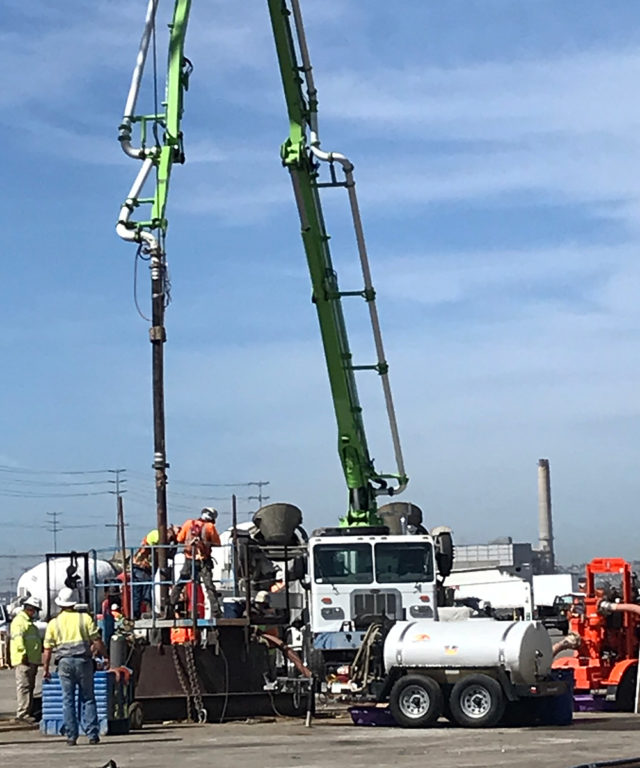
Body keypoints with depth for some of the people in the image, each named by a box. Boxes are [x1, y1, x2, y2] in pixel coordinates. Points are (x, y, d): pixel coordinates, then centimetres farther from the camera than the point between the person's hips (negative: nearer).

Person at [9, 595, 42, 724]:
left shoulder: (29, 622, 25)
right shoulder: (19, 621, -9)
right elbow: (18, 638, -20)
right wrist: (23, 653, -24)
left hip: (32, 660, 11)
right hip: (24, 660, -11)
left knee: (30, 687, 13)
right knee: (24, 686, -13)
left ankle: (28, 712, 19)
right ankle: (22, 713, -15)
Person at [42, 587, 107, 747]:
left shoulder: (54, 623, 7)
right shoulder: (85, 618, 4)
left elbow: (47, 649, 6)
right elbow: (97, 642, -1)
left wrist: (46, 670, 13)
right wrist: (106, 657, 8)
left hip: (64, 662, 1)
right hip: (83, 661, -1)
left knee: (68, 700, 6)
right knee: (88, 699, 6)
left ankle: (71, 736, 4)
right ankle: (93, 734, 2)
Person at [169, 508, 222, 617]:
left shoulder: (189, 523, 3)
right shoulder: (210, 527, -5)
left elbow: (179, 539, 8)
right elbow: (217, 543, -1)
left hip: (189, 561, 2)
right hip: (204, 562, -2)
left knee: (179, 584, 16)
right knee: (209, 587, -1)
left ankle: (170, 606, 17)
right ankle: (216, 611, -6)